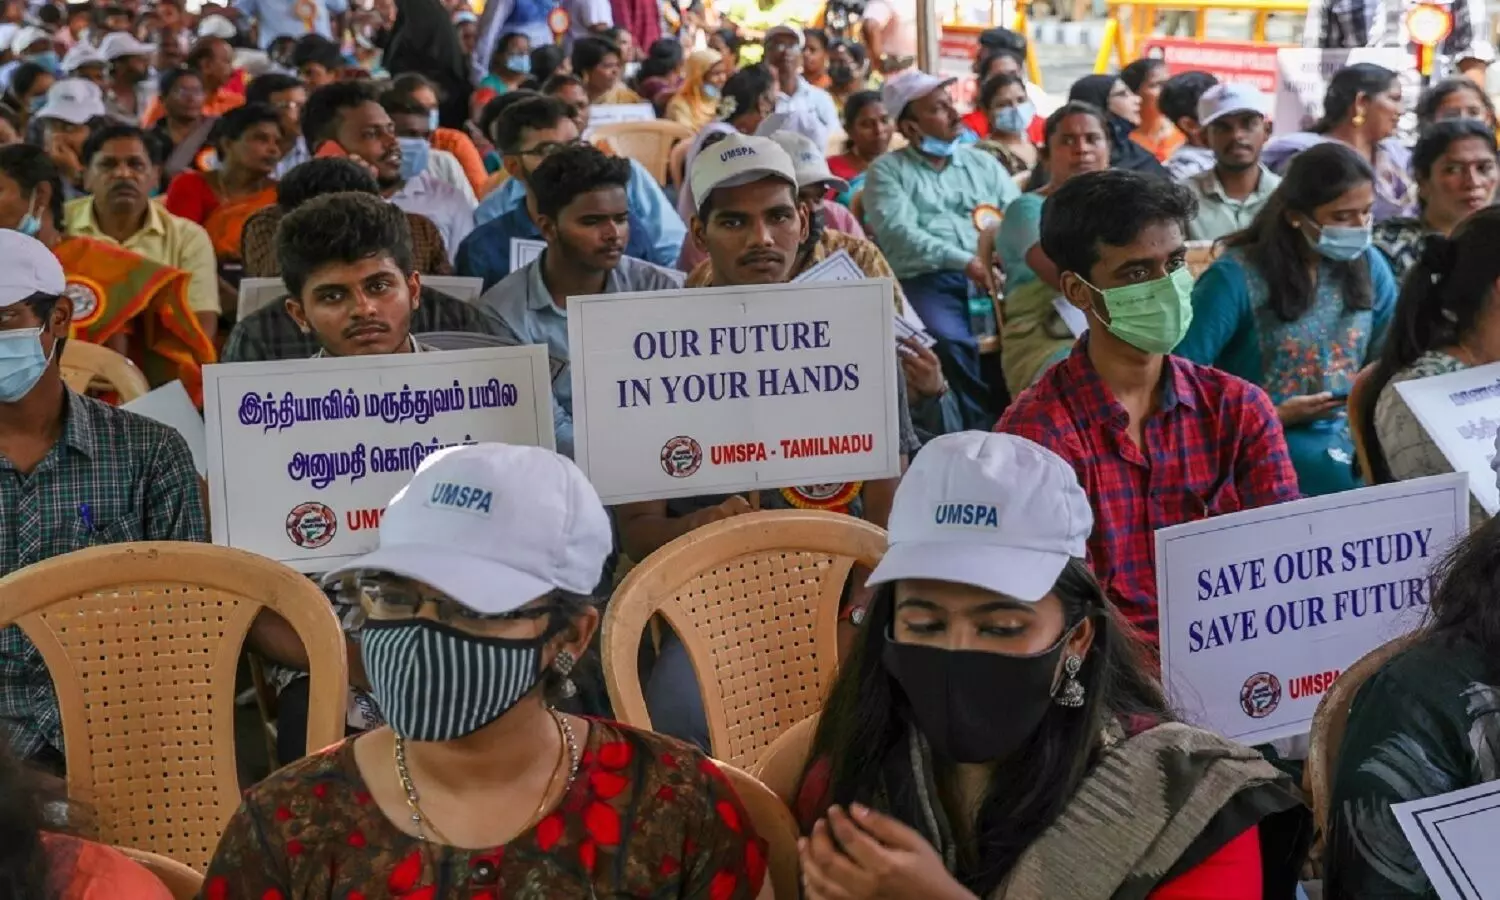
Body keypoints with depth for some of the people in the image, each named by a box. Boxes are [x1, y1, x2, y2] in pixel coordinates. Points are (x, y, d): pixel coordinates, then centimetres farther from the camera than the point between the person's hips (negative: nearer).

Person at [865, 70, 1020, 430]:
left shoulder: (983, 163, 24)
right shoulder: (887, 170, 11)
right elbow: (898, 232, -6)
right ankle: (982, 427, -20)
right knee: (952, 342, -34)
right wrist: (964, 261, -17)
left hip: (993, 274, 3)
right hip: (926, 279, -3)